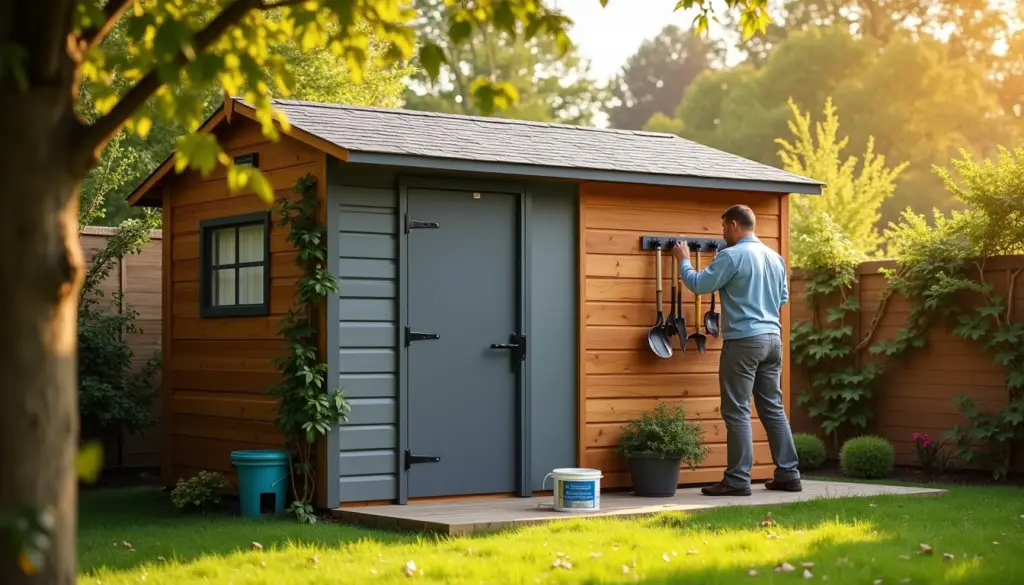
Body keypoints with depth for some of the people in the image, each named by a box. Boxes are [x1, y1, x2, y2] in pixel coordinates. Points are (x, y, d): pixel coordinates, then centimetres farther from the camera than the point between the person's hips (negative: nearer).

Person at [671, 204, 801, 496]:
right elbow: (783, 297, 22)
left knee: (737, 411, -3)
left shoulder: (732, 256, -11)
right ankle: (788, 474, 14)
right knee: (773, 408, 13)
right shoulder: (775, 257, 12)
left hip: (743, 340, -7)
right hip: (773, 338, 8)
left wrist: (683, 260, 7)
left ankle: (738, 479, -3)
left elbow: (699, 285, -8)